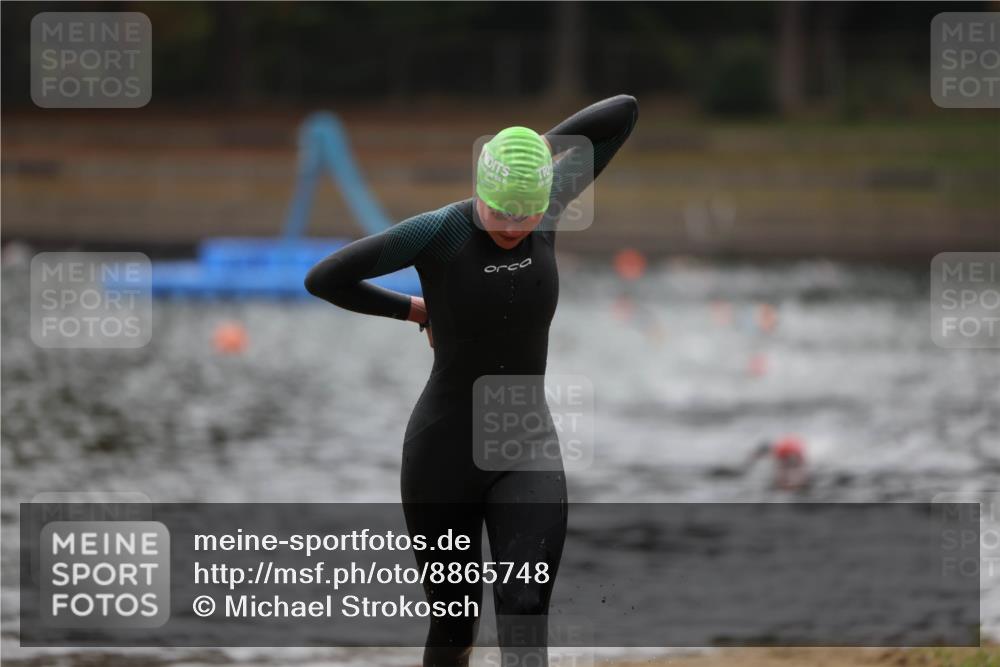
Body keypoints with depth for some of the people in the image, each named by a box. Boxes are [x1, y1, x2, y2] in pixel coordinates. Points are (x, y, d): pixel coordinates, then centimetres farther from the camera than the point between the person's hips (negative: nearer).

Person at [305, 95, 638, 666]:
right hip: (443, 458, -2)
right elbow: (323, 279, -16)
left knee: (525, 617, -16)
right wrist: (417, 309, -4)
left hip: (526, 454, 2)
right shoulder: (439, 231, -18)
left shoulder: (550, 212, -7)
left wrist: (538, 147, 6)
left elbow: (626, 111, 2)